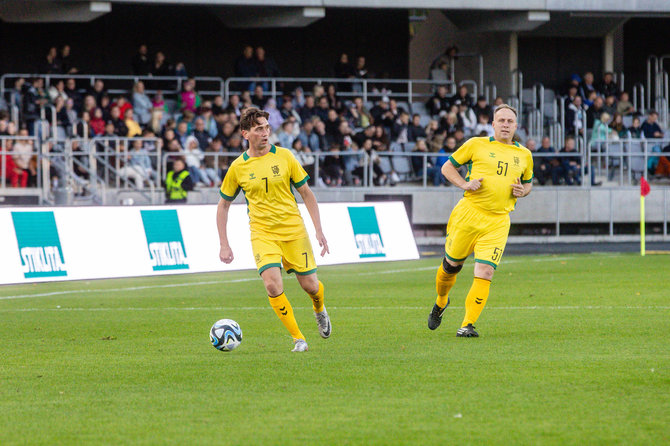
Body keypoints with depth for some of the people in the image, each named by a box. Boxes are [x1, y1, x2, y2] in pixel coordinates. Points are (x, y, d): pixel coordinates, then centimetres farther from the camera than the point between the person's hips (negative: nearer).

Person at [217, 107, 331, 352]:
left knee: (310, 285, 4)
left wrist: (319, 230, -1)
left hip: (294, 230, 1)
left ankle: (319, 310, 41)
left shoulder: (284, 156, -1)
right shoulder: (238, 167, -2)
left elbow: (307, 193, 6)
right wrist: (224, 245, 5)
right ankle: (298, 338, -7)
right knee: (272, 285, -20)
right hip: (262, 234, -1)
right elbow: (223, 204, 10)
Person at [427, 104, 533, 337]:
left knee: (485, 273, -13)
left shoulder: (524, 155, 14)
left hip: (498, 222, 1)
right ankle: (440, 303, 39)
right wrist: (464, 184, -8)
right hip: (469, 213, -1)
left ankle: (468, 325, -9)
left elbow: (528, 183, 29)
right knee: (451, 265, 9)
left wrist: (522, 191, 5)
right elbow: (447, 167, 10)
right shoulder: (477, 145, 4)